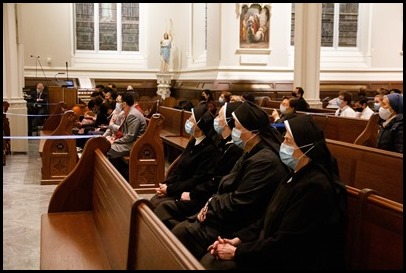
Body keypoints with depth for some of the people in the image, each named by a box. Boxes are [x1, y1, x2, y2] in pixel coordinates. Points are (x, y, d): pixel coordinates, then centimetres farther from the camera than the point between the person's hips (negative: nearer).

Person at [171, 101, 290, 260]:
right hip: (231, 216, 10)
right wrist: (211, 204, -2)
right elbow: (229, 184, 14)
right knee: (182, 227, 2)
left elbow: (238, 204, -24)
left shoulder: (265, 161, -23)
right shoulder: (253, 152, 10)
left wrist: (210, 208, -11)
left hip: (239, 227, -10)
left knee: (181, 233, -12)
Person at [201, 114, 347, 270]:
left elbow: (283, 244, -23)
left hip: (292, 262, -9)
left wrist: (236, 252, -15)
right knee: (209, 260, 1)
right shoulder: (298, 175, 8)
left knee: (213, 265, -13)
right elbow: (269, 219, 13)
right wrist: (238, 239, 1)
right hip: (273, 251, 9)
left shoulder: (314, 187, -23)